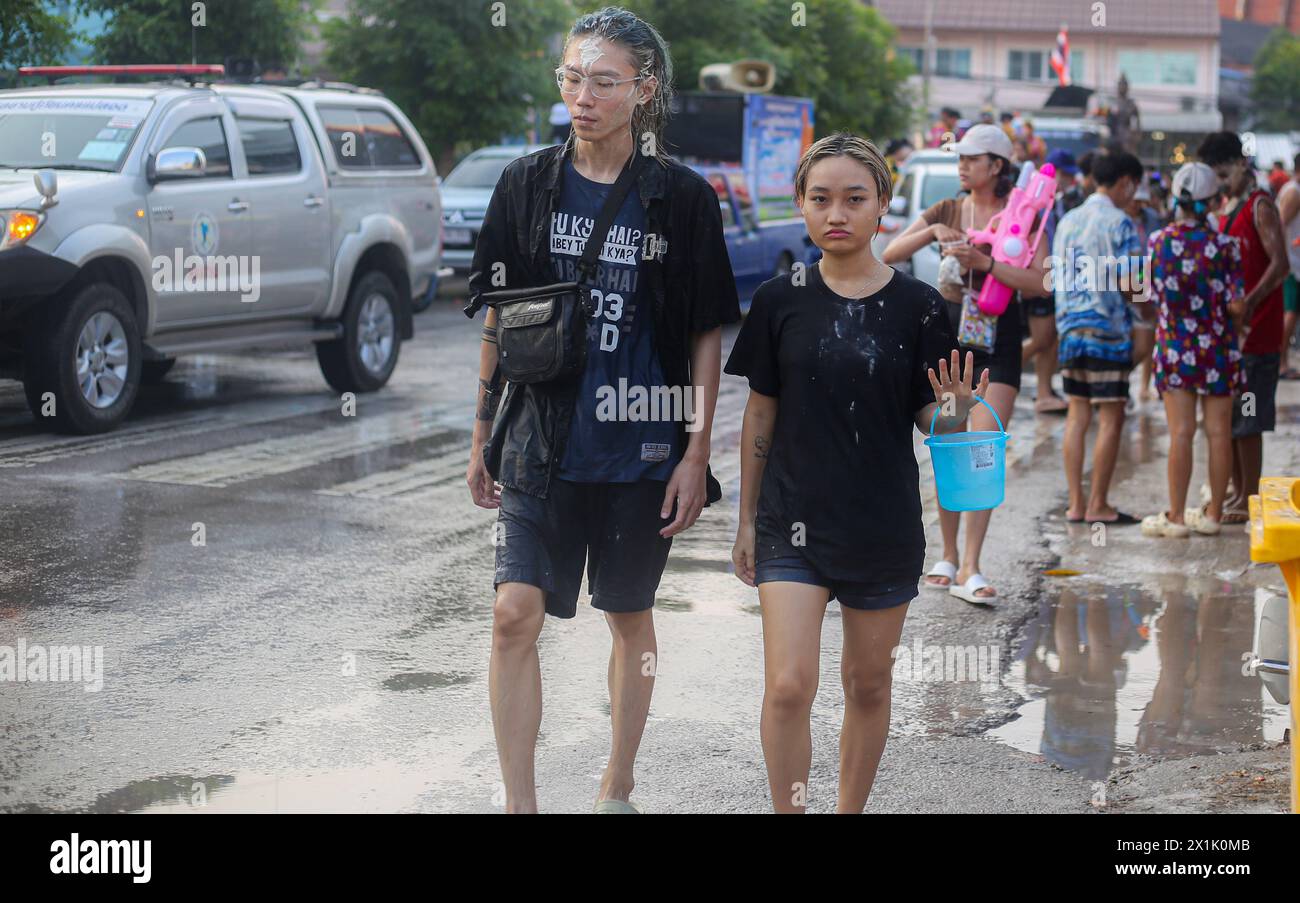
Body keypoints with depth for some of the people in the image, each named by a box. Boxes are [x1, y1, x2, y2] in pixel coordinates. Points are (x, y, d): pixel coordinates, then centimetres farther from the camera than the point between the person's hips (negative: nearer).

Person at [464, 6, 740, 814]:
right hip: (541, 446, 1)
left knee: (631, 619, 12)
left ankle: (617, 787, 29)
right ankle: (519, 802, 0)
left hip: (643, 451, -1)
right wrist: (484, 436, 8)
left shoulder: (682, 197, -3)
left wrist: (696, 454, -4)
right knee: (516, 613, -9)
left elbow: (707, 336, 0)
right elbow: (498, 319, 8)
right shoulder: (529, 185, 2)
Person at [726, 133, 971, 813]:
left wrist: (954, 413, -22)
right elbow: (761, 414, 6)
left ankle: (850, 810, 29)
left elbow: (929, 419, 1)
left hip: (884, 527, 0)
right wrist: (747, 519, 8)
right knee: (788, 686, -10)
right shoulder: (780, 301, -1)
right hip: (793, 526, 0)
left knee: (868, 684, 12)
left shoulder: (917, 306, -4)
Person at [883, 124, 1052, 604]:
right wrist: (932, 232, -13)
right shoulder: (947, 211, 9)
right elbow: (890, 254, 3)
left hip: (998, 336, -3)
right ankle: (948, 556, 20)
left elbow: (1039, 283, -11)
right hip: (950, 330, 3)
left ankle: (970, 569, -13)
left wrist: (986, 262, -22)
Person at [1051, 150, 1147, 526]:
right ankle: (1098, 505, 1)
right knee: (1111, 418, 0)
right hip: (1107, 330, -7)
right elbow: (1131, 283, -16)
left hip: (1070, 328, 7)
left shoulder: (1067, 221, 12)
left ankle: (1076, 503, 10)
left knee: (1077, 415, 9)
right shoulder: (1119, 223, -10)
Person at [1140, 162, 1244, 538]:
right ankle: (1213, 513, 14)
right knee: (1219, 432, 8)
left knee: (1181, 433, 2)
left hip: (1174, 346, 1)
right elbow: (1236, 305, -10)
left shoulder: (1158, 242, -4)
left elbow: (1151, 297, 2)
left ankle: (1176, 516, 4)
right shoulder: (1224, 246, -9)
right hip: (1217, 348, -1)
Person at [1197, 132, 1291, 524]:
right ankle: (1236, 491, 21)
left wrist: (1249, 304, -30)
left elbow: (1280, 264, -19)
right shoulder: (1225, 207, 15)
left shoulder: (1260, 206, -10)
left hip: (1255, 332, -8)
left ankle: (1250, 499, 2)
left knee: (1246, 420, -5)